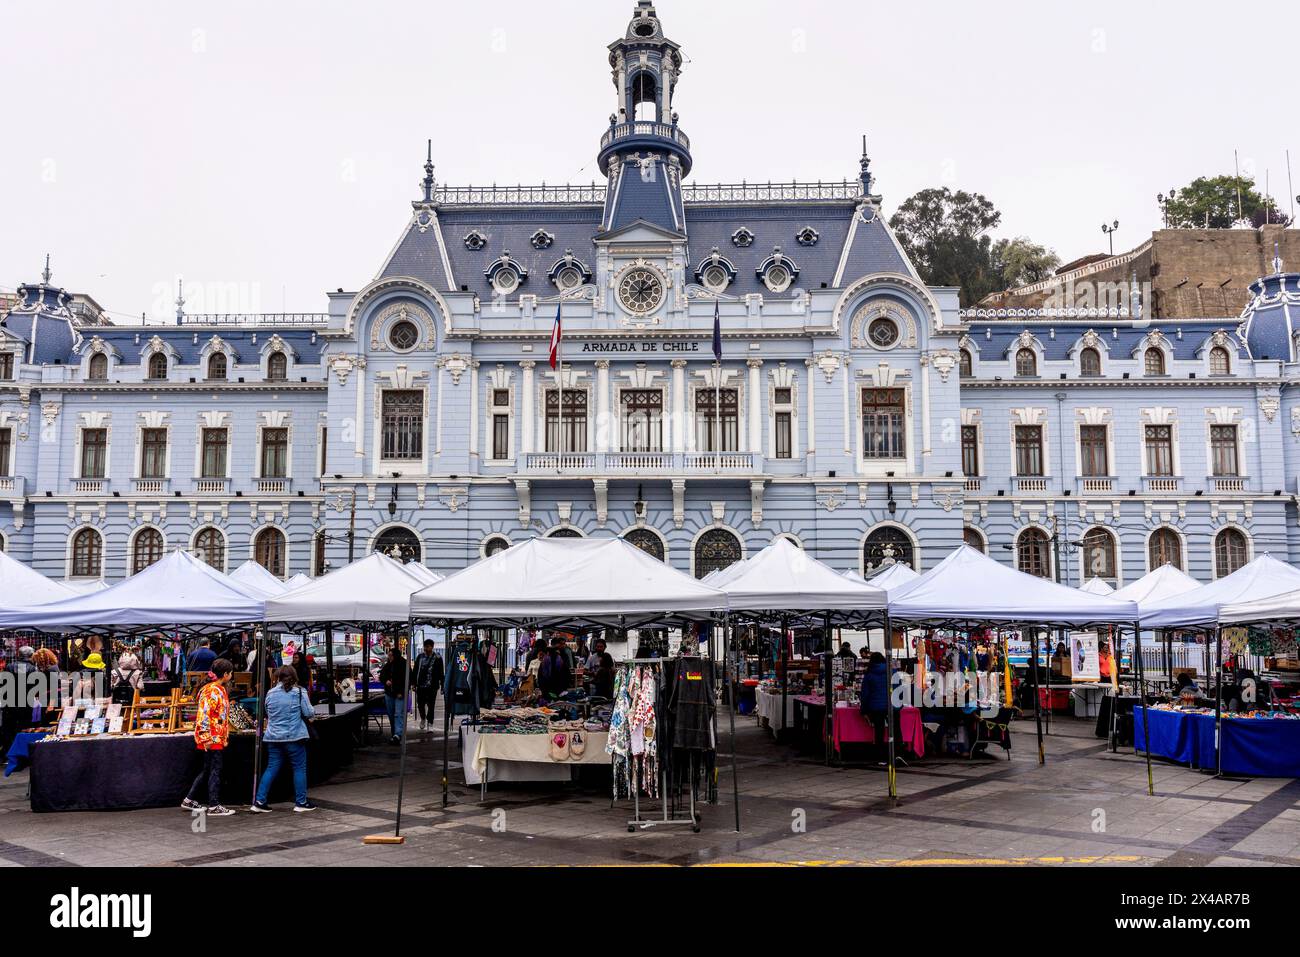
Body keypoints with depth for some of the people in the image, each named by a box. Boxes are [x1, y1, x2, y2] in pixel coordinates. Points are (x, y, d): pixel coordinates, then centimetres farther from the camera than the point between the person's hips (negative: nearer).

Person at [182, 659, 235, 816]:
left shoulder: (220, 689, 14)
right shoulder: (211, 690, -16)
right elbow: (204, 715, -22)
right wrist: (207, 738, -23)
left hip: (218, 738, 10)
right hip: (212, 739, -10)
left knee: (208, 770, 17)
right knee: (215, 771, -3)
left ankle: (190, 800, 25)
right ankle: (214, 806, 3)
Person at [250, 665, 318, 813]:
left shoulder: (270, 694, 5)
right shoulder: (299, 692, -7)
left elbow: (267, 714, 18)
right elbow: (309, 713, -7)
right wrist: (313, 711, 14)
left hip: (273, 737, 5)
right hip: (294, 737, -4)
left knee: (272, 769, 11)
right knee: (299, 768, 5)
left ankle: (259, 802, 8)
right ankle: (301, 803, 8)